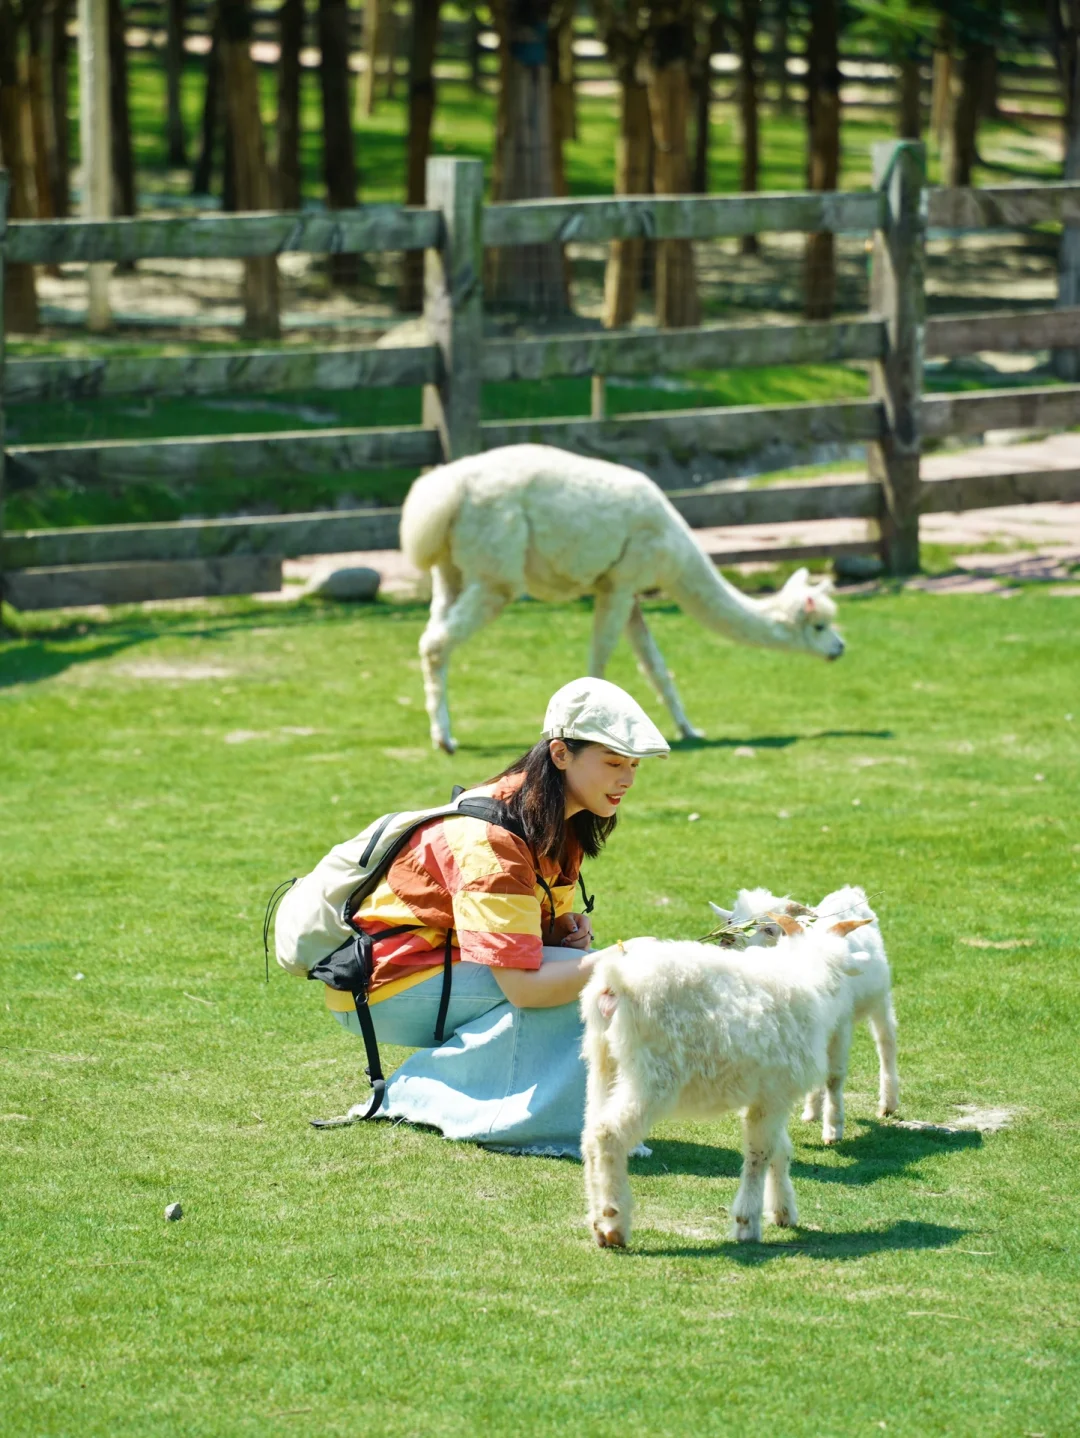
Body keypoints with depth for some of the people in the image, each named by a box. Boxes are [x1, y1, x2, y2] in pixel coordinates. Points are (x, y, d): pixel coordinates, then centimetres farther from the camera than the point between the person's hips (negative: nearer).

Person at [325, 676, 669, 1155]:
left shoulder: (563, 823, 1)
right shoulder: (494, 838, -27)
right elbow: (521, 986, -32)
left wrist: (569, 927, -11)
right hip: (387, 985, -10)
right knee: (586, 987, -21)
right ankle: (425, 1097, -12)